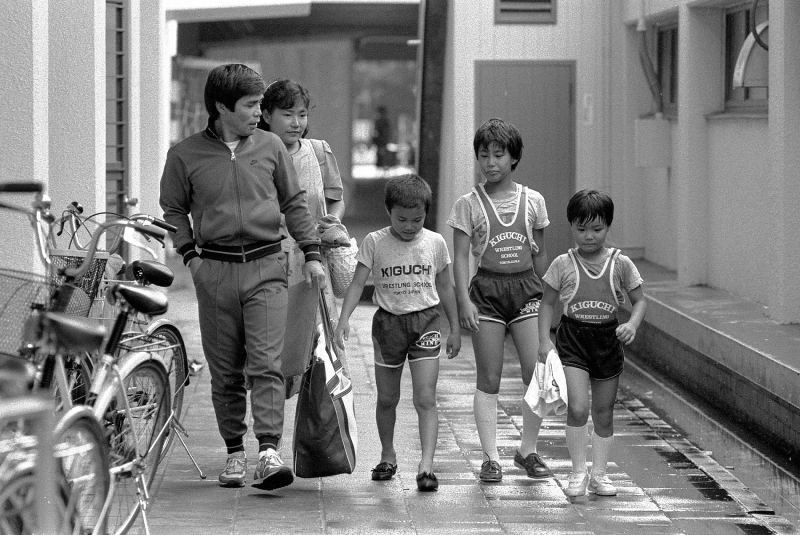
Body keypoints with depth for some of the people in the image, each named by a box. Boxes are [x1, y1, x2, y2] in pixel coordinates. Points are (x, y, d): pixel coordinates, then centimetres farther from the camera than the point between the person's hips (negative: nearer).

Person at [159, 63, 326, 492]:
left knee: (267, 363, -12)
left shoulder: (270, 147, 7)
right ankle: (234, 453, 16)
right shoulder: (185, 155, 2)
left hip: (266, 267, 0)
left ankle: (269, 452, -17)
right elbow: (173, 209, 12)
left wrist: (311, 254, 11)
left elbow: (294, 203, 15)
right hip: (215, 270, 0)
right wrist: (190, 255, 0)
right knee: (224, 371, 5)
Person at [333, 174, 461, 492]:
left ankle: (426, 465, -16)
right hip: (388, 322, 1)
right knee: (387, 398, 12)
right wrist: (343, 320, -19)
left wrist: (455, 329, 12)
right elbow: (357, 283, -6)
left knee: (425, 399, -10)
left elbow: (445, 288, 10)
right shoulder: (375, 242, -4)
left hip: (425, 322, -1)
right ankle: (388, 456, 31)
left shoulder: (435, 243, 1)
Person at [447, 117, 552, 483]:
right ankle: (490, 457, 7)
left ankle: (528, 450, 12)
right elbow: (460, 257, -2)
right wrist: (464, 300, -12)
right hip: (487, 290, -1)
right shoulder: (469, 204, 0)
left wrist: (545, 297, 16)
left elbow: (540, 254, 14)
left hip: (526, 288, 2)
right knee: (489, 379, 1)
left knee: (537, 373, -6)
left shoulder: (533, 201, 6)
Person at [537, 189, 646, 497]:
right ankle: (578, 472, -3)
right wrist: (544, 339, -5)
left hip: (607, 339, 2)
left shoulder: (620, 264, -1)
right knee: (577, 408, -15)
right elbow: (547, 303, 5)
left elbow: (639, 300, 5)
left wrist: (632, 325, -14)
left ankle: (599, 473, 22)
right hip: (572, 338, -2)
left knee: (604, 413, 10)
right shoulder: (563, 265, -2)